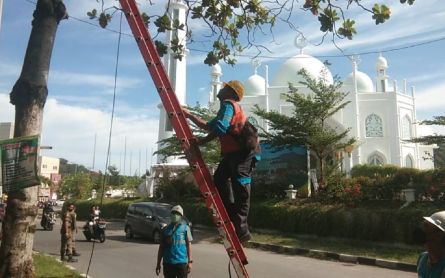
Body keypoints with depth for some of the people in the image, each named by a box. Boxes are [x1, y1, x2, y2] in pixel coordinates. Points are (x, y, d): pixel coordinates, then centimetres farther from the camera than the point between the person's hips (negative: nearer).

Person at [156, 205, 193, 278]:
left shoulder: (185, 228, -1)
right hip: (168, 263, 3)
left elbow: (188, 245, -2)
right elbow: (161, 247, 11)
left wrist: (190, 261, -7)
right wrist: (158, 264, 10)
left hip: (182, 262, -2)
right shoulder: (165, 229, 6)